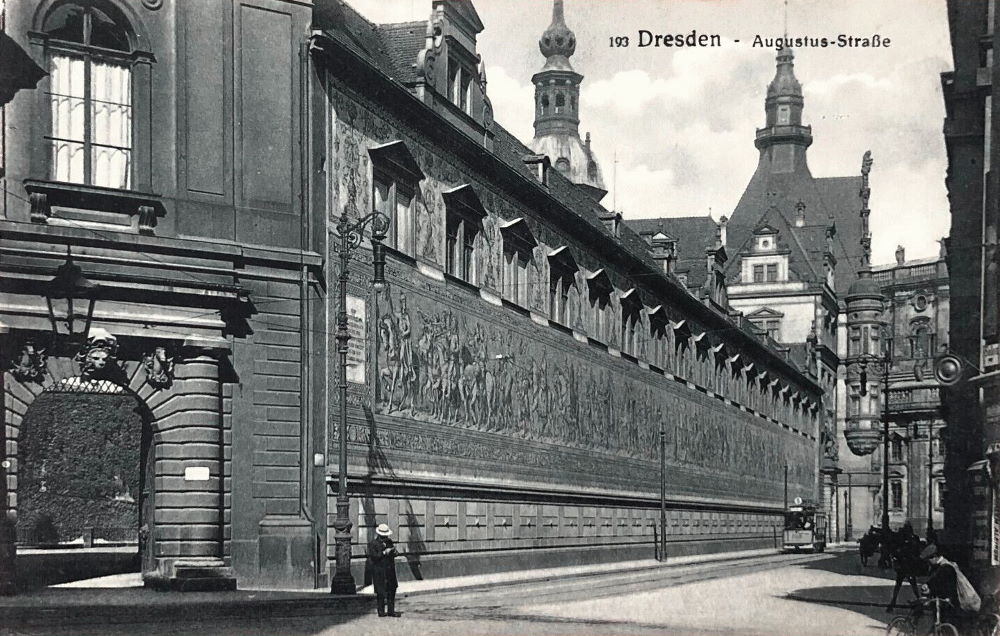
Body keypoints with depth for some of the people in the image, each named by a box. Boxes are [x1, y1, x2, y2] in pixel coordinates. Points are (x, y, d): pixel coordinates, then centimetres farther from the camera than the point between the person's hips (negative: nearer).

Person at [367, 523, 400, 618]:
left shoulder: (389, 542, 12)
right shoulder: (372, 543, -6)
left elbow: (393, 554, 14)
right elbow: (373, 556, -15)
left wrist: (394, 552, -8)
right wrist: (384, 553, -21)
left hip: (390, 570, 6)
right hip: (379, 571, -6)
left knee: (392, 590, 7)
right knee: (381, 592, -1)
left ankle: (391, 610, 14)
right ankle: (381, 611, 8)